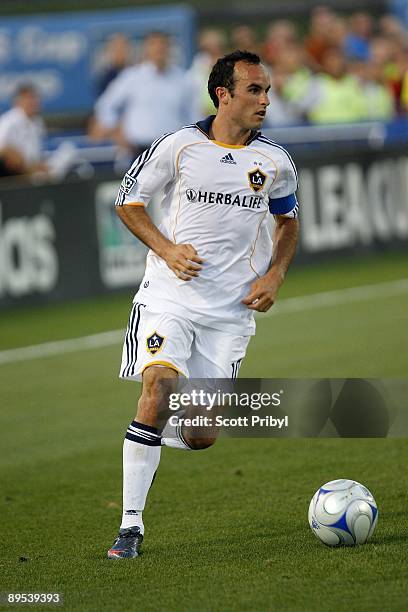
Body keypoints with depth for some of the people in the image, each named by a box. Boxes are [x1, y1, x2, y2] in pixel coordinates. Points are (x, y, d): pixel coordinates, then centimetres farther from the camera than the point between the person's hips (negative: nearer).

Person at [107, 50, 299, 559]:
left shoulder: (275, 162, 3)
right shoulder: (178, 147, -5)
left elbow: (289, 220, 20)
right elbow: (127, 200, 5)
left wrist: (274, 275, 3)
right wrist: (167, 249, -10)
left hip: (232, 310, 2)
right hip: (170, 297, -2)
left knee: (200, 437, -2)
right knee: (158, 387, -24)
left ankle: (154, 433, 36)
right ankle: (130, 526, -16)